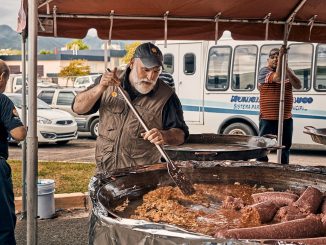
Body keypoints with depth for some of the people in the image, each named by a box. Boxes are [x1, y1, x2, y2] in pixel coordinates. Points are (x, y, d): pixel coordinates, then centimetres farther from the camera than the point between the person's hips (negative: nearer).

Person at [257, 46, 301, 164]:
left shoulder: (288, 72, 10)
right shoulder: (264, 71, -6)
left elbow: (298, 86, -7)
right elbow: (277, 77, -26)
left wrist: (287, 68, -16)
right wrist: (281, 55, -28)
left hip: (286, 118, 5)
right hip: (268, 119, -5)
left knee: (285, 147, 15)